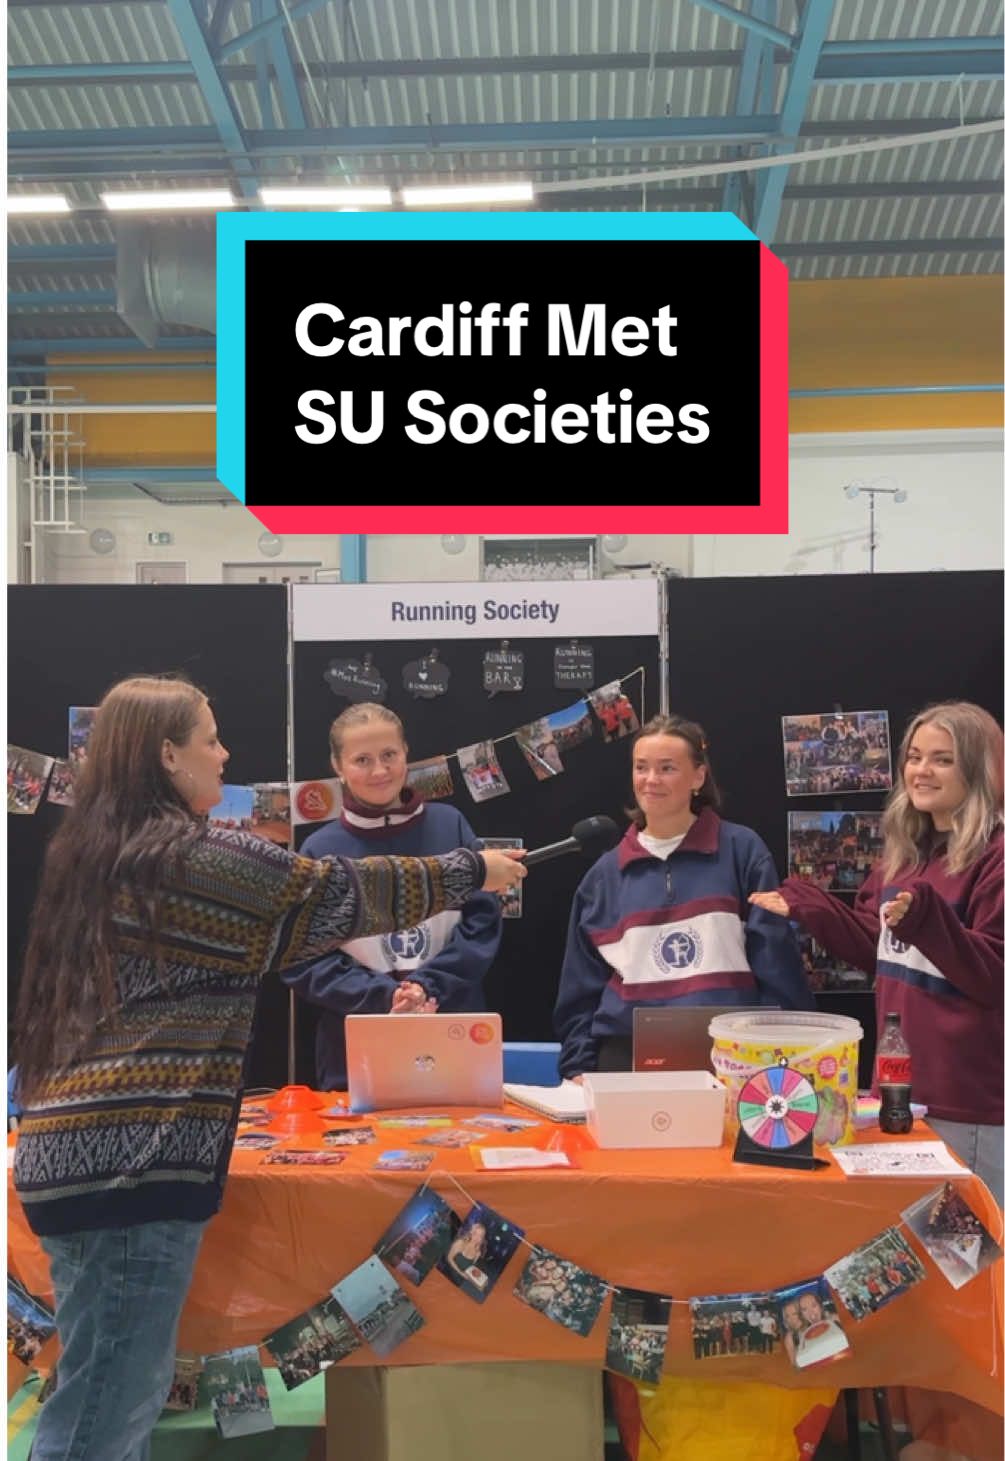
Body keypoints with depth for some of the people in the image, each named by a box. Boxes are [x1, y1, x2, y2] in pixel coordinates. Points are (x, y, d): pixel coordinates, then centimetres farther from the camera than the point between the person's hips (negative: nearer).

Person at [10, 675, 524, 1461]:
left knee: (114, 1388, 16)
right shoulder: (198, 856, -11)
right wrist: (472, 871, 10)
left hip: (78, 1146, 9)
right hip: (136, 1157, -9)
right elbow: (341, 893, -4)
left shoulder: (89, 853, 15)